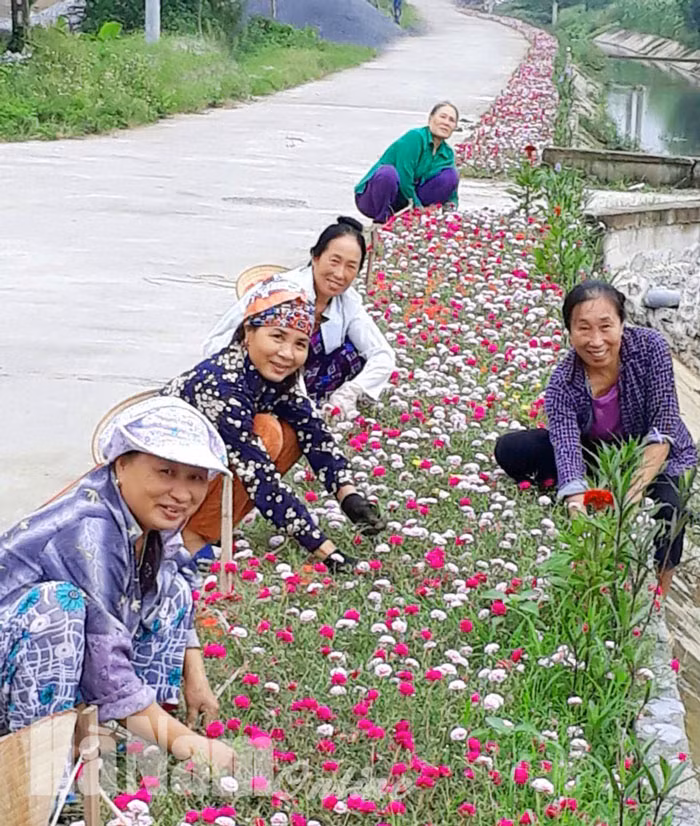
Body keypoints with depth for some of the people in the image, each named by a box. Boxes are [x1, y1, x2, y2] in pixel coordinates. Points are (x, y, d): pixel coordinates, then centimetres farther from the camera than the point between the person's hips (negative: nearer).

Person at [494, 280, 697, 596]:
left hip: (656, 455, -2)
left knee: (667, 507, -35)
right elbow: (567, 453, -36)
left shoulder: (650, 347, -27)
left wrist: (635, 489, -40)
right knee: (509, 451, -17)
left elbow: (663, 430, -27)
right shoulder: (562, 384, -25)